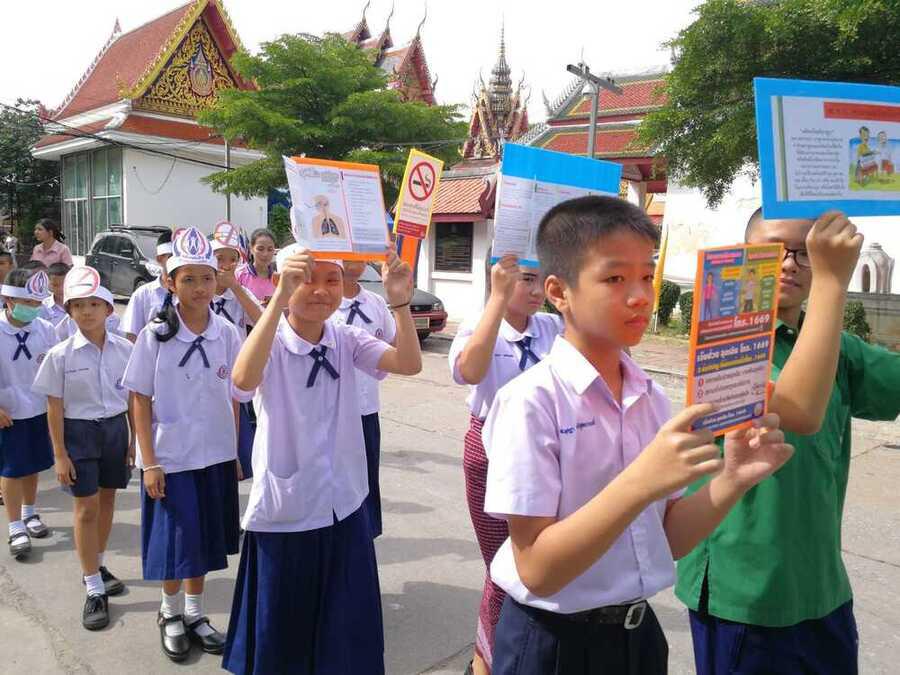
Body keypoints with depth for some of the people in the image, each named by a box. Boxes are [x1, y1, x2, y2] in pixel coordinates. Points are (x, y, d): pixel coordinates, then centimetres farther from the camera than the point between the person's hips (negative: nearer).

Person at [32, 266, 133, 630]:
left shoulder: (124, 349, -5)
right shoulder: (60, 355, -11)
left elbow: (133, 397, 4)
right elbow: (55, 407, -7)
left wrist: (135, 439, 7)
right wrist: (60, 454, -7)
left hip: (115, 428, 3)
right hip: (79, 431, -3)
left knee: (107, 499, 16)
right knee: (86, 508, 2)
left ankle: (97, 566, 38)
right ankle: (94, 590, 13)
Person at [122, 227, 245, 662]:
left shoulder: (227, 333, -3)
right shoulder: (155, 335, -9)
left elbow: (233, 398, 3)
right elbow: (141, 402, -7)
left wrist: (235, 454, 5)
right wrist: (149, 463, -10)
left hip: (215, 456, 3)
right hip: (169, 457, -2)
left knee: (205, 539, 14)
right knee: (175, 540, 7)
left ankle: (195, 614, 34)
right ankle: (170, 613, 33)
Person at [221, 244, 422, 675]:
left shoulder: (347, 341, -2)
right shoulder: (272, 342, -13)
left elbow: (409, 364, -15)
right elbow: (244, 379, -36)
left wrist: (400, 301, -29)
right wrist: (280, 297, -43)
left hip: (343, 509, 4)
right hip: (283, 513, -3)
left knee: (348, 636, 16)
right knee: (279, 637, 15)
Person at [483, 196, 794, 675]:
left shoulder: (652, 398, -2)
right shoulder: (530, 402, -21)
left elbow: (667, 542, 3)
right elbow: (537, 572, -22)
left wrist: (731, 481, -14)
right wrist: (640, 483, -32)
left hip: (638, 632, 5)